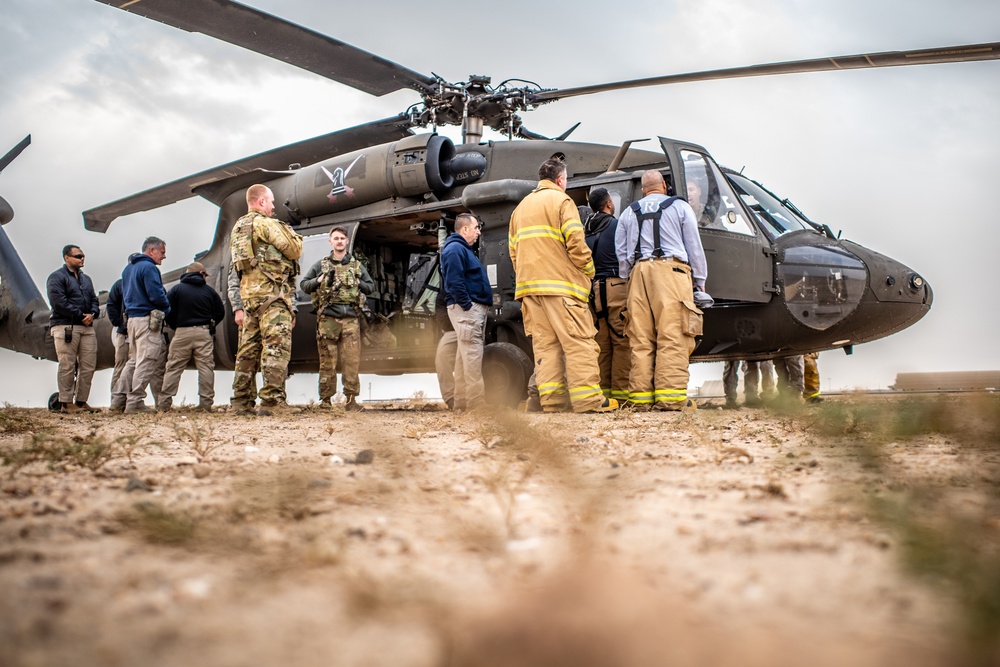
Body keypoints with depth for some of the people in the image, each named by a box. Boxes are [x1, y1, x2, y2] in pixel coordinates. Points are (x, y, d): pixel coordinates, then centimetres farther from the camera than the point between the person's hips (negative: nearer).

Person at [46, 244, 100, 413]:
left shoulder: (86, 279, 22)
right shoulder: (57, 277, -2)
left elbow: (94, 299, 19)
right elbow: (59, 302, -13)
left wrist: (92, 314, -3)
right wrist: (81, 315, -13)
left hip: (86, 326, 7)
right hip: (65, 327, -7)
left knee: (88, 365, 4)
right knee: (67, 366, -6)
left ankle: (81, 401, 11)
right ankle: (66, 403, -1)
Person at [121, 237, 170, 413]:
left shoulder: (128, 268, 19)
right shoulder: (149, 268, -12)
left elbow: (125, 295, 24)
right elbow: (156, 295, -18)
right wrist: (167, 309, -2)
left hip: (132, 318, 10)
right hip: (148, 319, -10)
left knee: (134, 360, 15)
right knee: (147, 361, -7)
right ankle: (135, 401, -9)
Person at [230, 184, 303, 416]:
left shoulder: (238, 228, 21)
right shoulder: (265, 223, -6)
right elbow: (294, 250, -5)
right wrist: (294, 235, 13)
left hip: (248, 293, 9)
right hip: (272, 292, -9)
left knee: (248, 348, 9)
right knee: (276, 346, -11)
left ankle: (242, 401, 10)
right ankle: (272, 401, -18)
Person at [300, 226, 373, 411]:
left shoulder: (357, 266, 15)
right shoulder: (321, 265, 12)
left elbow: (371, 287, 19)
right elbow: (304, 285, 15)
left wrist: (358, 283, 1)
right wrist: (318, 281, -3)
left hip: (350, 319, 1)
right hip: (327, 318, -1)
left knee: (351, 361, -4)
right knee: (327, 361, 1)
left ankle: (351, 399, 0)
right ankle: (325, 399, 6)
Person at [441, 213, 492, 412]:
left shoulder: (463, 249, 23)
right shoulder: (455, 248, -10)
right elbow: (454, 281, -20)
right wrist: (467, 306, -21)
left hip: (474, 308, 11)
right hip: (466, 309, -11)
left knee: (465, 357, 10)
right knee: (472, 356, -13)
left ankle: (462, 401, 12)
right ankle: (477, 402, -14)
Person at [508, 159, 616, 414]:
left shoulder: (521, 206, 22)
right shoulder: (561, 200, 0)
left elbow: (513, 249, 19)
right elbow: (576, 243, -9)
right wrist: (588, 271, 3)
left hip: (528, 285, 7)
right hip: (560, 283, -7)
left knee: (544, 343, 5)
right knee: (578, 341, -8)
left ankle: (552, 399, 0)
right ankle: (588, 399, -13)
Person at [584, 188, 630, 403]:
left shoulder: (586, 230, 13)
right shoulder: (617, 225, -3)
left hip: (593, 291, 6)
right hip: (616, 287, -6)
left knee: (601, 343, 8)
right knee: (622, 341, -4)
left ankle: (602, 391, 8)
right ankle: (621, 391, -7)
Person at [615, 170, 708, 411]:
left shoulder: (629, 213, 21)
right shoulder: (680, 206, 12)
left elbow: (621, 252, 19)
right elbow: (694, 246, 10)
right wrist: (700, 280, 15)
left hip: (639, 271, 3)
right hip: (671, 269, -3)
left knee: (640, 337, 1)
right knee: (672, 336, -9)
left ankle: (641, 395, -3)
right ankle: (671, 396, -16)